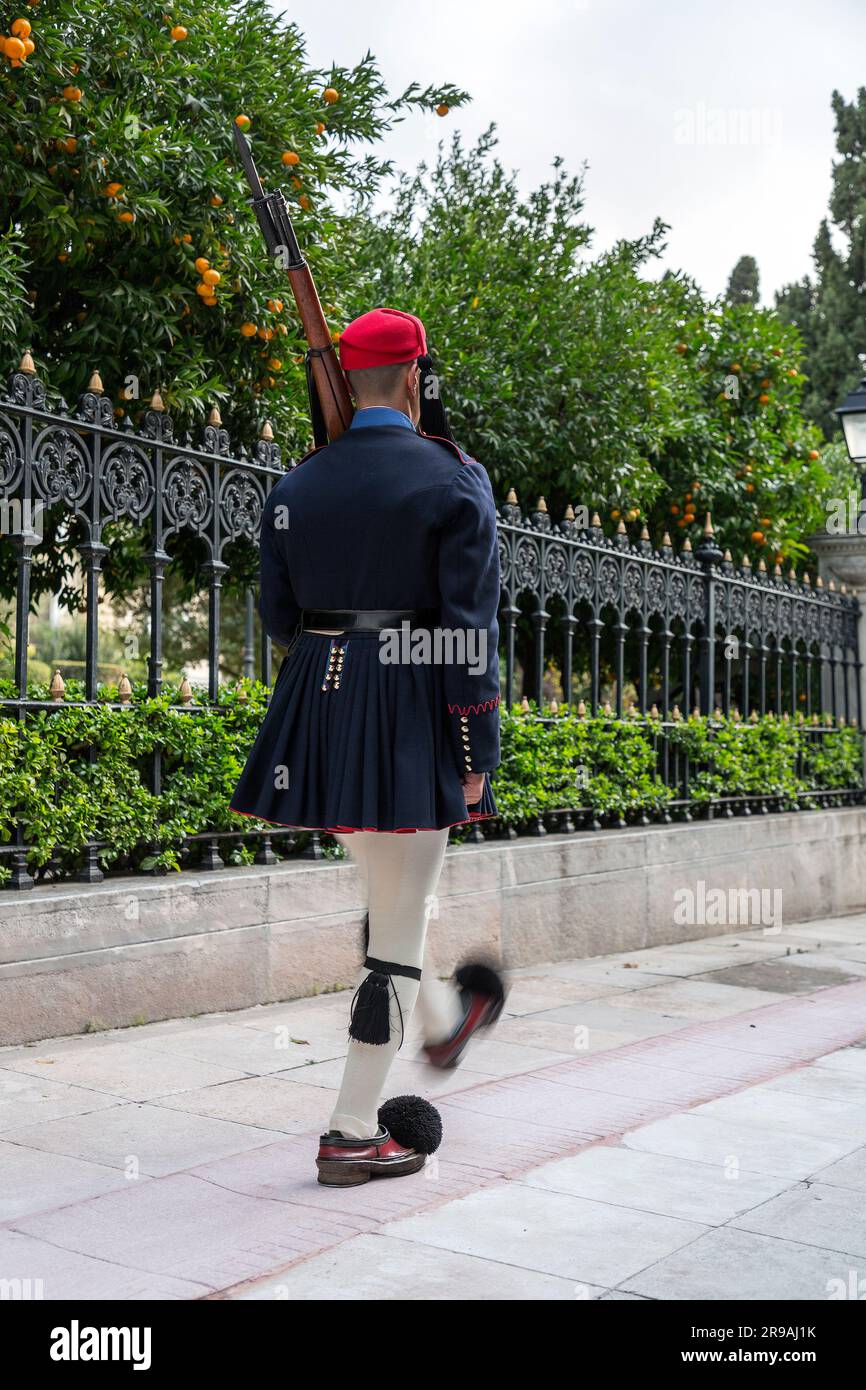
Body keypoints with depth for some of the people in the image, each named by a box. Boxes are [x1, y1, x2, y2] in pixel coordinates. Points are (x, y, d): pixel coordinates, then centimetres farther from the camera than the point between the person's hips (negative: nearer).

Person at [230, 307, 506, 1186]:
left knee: (389, 892, 27)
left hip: (318, 712, 6)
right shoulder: (456, 481, -8)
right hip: (409, 719, -6)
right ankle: (353, 1133, 9)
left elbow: (278, 616, 9)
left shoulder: (296, 486, 6)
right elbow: (470, 630, -12)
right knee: (400, 922, 3)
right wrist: (478, 752, -7)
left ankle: (443, 1021, 50)